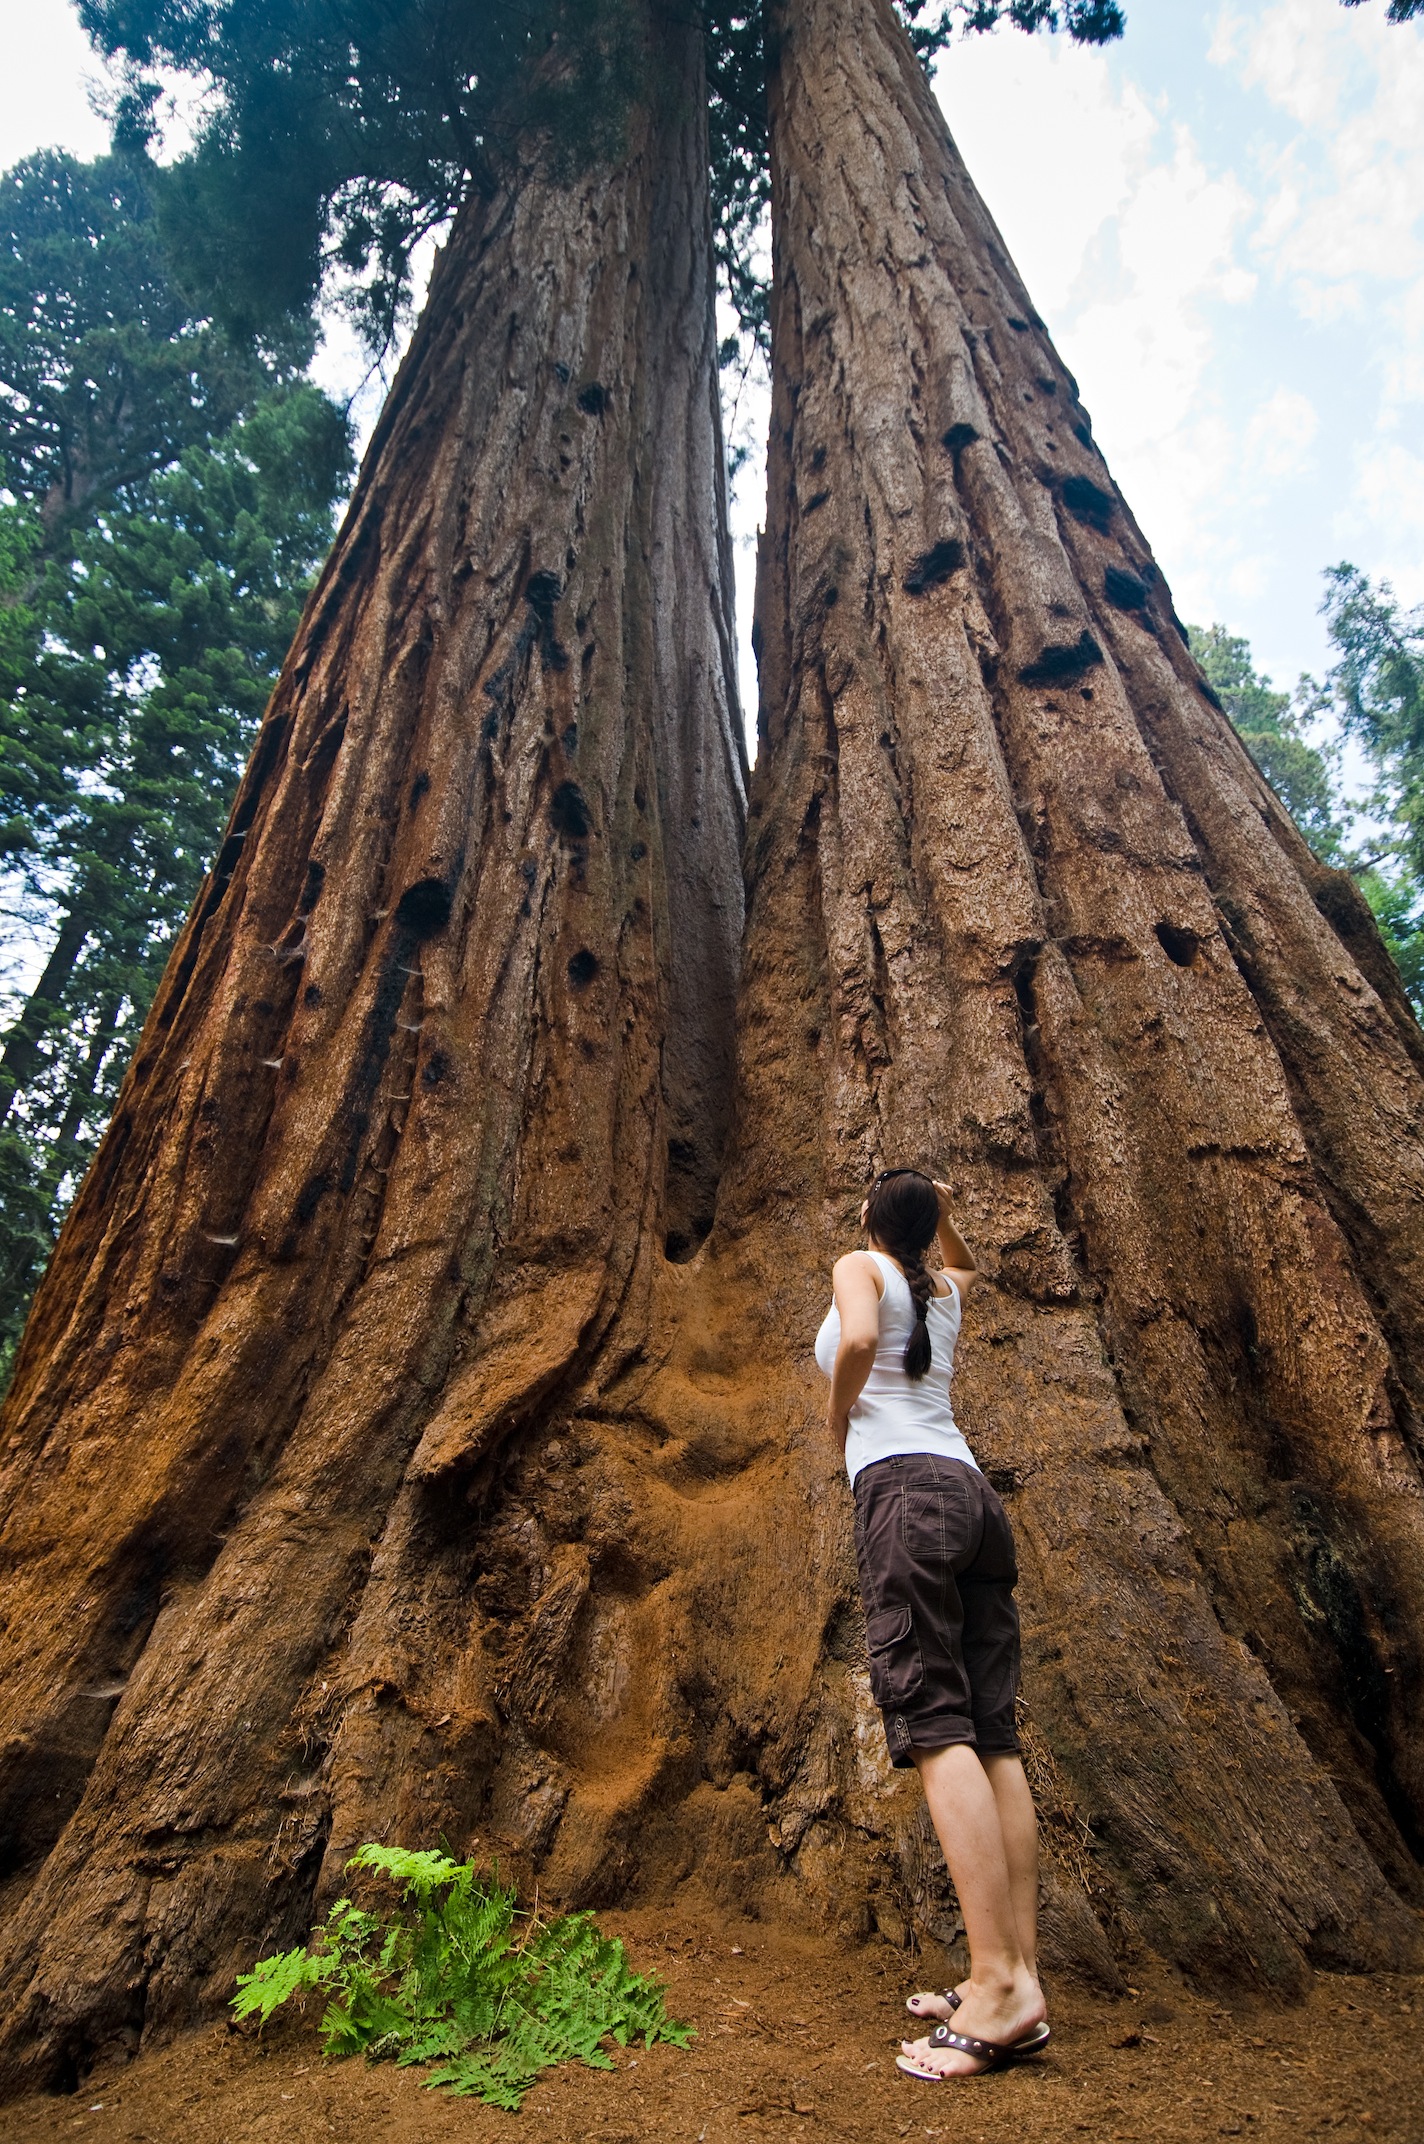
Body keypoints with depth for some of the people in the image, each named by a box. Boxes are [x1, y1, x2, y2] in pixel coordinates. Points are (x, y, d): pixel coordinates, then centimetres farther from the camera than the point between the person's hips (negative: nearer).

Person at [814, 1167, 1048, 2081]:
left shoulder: (862, 1266, 4)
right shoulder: (948, 1289, 21)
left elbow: (858, 1338, -17)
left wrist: (838, 1414, -1)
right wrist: (944, 1213, 34)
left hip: (905, 1487, -7)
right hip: (975, 1493, 7)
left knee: (935, 1725, -12)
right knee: (993, 1735, 3)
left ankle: (999, 1981, -18)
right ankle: (1020, 1976, 3)